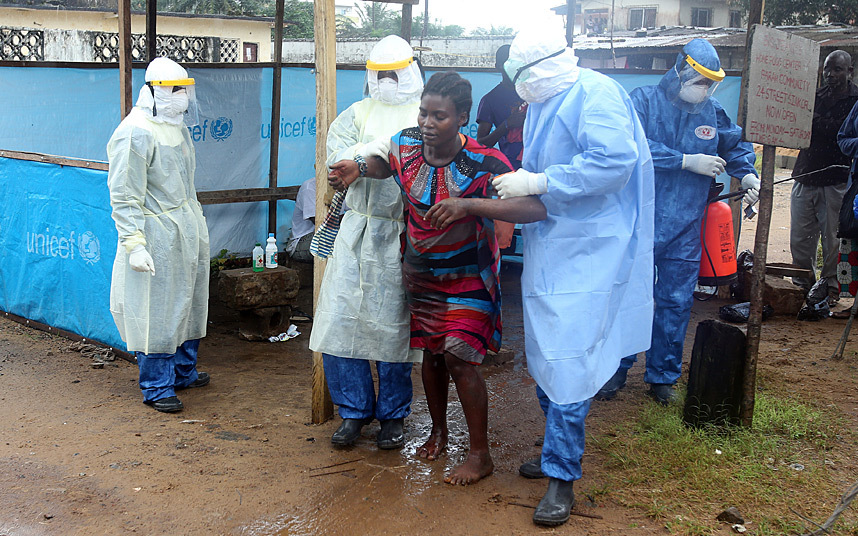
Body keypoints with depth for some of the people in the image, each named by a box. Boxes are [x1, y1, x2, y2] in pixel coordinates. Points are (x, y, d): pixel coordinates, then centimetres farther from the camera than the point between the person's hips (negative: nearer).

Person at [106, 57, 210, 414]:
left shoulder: (176, 127, 13)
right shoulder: (136, 133, -16)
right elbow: (124, 197, -18)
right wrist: (134, 244, -22)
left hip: (187, 231, 9)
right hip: (157, 235, -9)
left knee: (187, 303, 17)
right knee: (157, 310, -1)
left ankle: (183, 372, 33)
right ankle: (157, 387, 11)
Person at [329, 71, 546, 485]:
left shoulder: (483, 164, -24)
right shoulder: (406, 146, -8)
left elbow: (536, 207, -35)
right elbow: (386, 162, 19)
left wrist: (468, 205, -42)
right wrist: (359, 168, -4)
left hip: (467, 276, -5)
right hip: (420, 271, 5)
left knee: (459, 358, -10)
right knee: (431, 353, 15)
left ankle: (480, 455, 5)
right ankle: (438, 431, 37)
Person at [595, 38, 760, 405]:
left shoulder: (713, 113, 7)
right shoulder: (644, 100, -4)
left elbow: (736, 144, 22)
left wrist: (746, 173, 2)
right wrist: (687, 161, -19)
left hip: (685, 228, 3)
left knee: (675, 302, 8)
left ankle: (662, 376, 23)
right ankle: (616, 370, 20)